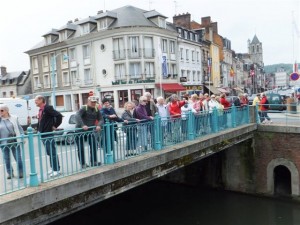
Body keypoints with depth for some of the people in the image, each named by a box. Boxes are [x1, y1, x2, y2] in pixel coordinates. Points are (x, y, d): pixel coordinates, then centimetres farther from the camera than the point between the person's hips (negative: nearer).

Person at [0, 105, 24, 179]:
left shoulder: (14, 118, -1)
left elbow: (19, 128, 3)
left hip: (15, 142, -2)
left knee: (18, 158, 4)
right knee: (6, 159, 10)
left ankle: (20, 172, 18)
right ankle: (10, 173, 25)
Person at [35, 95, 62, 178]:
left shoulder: (48, 108, -15)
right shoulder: (41, 110, 14)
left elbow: (59, 115, -23)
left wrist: (55, 126, -15)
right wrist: (38, 130, 13)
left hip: (48, 134, -9)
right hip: (43, 134, 9)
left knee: (52, 152, -4)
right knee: (49, 152, 15)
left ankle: (56, 170, 3)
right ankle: (53, 168, 25)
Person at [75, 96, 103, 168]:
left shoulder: (96, 110, 3)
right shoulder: (83, 108, -15)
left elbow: (101, 119, 0)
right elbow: (77, 116, -32)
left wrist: (98, 125, -22)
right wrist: (82, 125, -44)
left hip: (90, 130, 6)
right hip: (80, 130, -5)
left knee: (94, 145, 5)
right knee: (81, 148, 0)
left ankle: (94, 162, 18)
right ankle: (83, 164, 10)